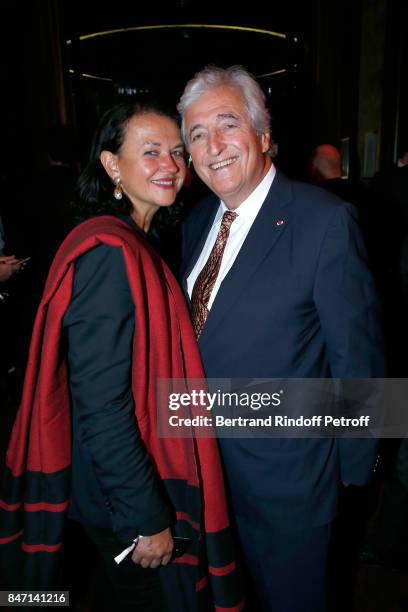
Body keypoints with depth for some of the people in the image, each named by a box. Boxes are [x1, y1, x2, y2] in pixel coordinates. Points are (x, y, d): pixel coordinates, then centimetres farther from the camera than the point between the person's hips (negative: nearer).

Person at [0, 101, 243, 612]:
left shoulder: (133, 244, 5)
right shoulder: (109, 252, -25)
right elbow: (102, 407, -26)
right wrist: (146, 520, -19)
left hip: (151, 472, 8)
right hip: (129, 497, -8)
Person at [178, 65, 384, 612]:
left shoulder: (325, 221, -19)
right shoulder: (198, 221, 1)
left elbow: (356, 355, -15)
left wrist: (351, 464, -7)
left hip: (285, 470, -5)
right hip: (206, 457, 6)